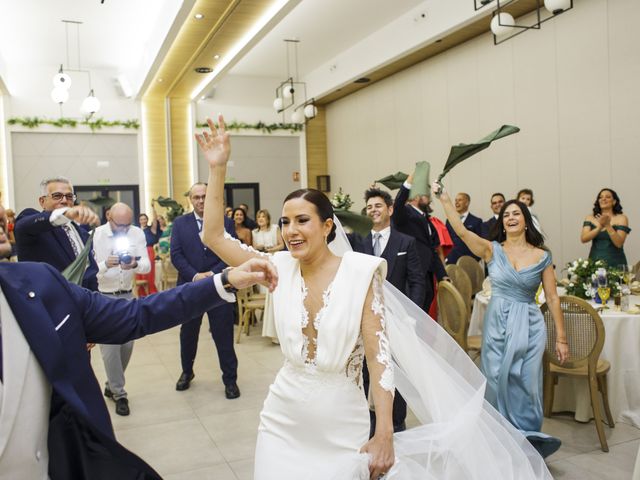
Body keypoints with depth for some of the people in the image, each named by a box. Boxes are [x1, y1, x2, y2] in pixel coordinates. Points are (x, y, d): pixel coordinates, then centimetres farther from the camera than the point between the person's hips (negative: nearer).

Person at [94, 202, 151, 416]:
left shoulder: (137, 233, -6)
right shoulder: (96, 235, -14)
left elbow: (147, 265, -10)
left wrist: (135, 264, -33)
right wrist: (106, 264, -38)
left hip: (127, 295, 4)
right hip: (102, 297, -3)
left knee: (127, 344, 8)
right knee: (110, 345, -5)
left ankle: (112, 385, 30)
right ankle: (119, 393, 9)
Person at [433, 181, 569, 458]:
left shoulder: (542, 256, 3)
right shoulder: (492, 250, 1)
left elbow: (552, 298, 4)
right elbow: (461, 231, -13)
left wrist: (561, 337, 2)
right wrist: (444, 198, -21)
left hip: (529, 326, 0)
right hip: (496, 324, 0)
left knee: (525, 384, 2)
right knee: (497, 383, 5)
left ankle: (528, 443, 21)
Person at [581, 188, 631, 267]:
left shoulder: (621, 218, -1)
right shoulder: (590, 218, 7)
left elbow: (619, 243, -12)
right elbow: (583, 239, -8)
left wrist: (607, 225, -22)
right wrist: (600, 226, -19)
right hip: (595, 262, 2)